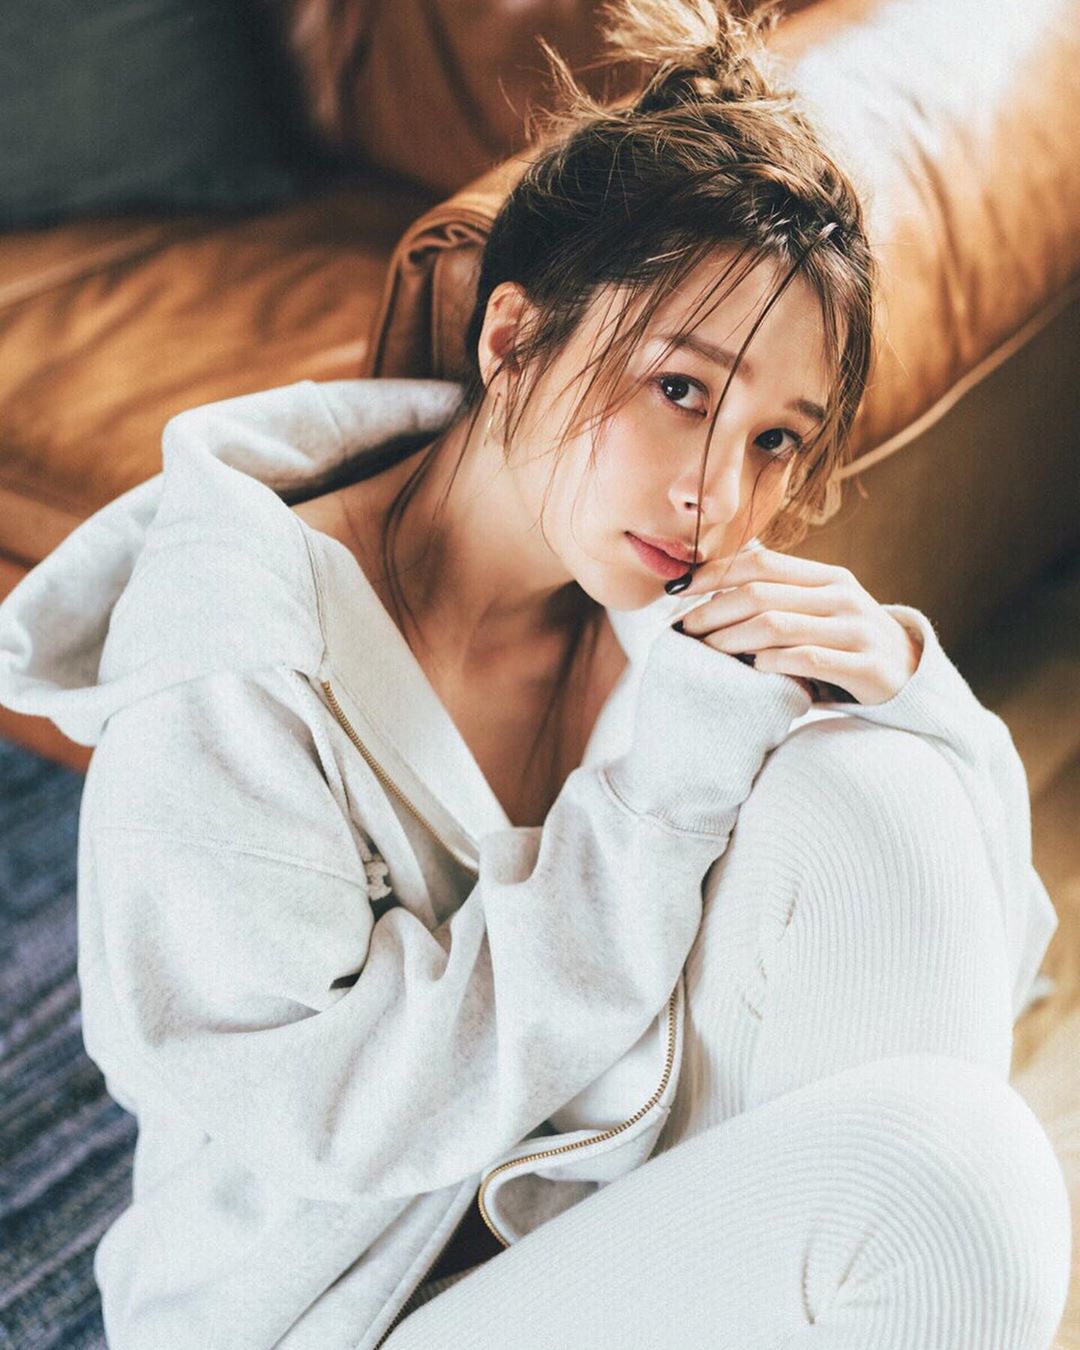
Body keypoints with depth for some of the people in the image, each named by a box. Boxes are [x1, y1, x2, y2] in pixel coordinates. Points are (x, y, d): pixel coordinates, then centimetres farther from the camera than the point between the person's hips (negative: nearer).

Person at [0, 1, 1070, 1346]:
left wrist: (902, 679, -21)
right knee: (947, 1169, -28)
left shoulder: (683, 604, -7)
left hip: (625, 1205, 6)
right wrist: (669, 770, -26)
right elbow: (341, 1118, -23)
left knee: (872, 780, -19)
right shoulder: (231, 666, -22)